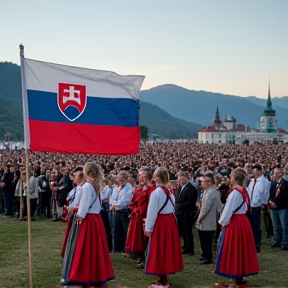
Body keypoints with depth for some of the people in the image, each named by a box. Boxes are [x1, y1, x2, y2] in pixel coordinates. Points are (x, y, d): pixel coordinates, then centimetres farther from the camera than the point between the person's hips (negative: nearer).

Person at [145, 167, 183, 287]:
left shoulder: (155, 193, -16)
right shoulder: (170, 192, 7)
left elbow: (152, 212, -15)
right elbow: (172, 209, 12)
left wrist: (148, 228, -7)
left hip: (160, 223, -8)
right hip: (170, 222, 8)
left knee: (159, 250, 1)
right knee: (167, 248, 15)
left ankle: (162, 281, 5)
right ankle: (164, 277, 25)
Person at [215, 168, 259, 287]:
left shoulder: (235, 193, -19)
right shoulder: (244, 191, 6)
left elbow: (228, 210, -17)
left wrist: (222, 222, -2)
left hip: (234, 223, -8)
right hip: (244, 222, 8)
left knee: (234, 250, 1)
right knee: (241, 248, 15)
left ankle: (237, 278, 6)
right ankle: (241, 274, 23)